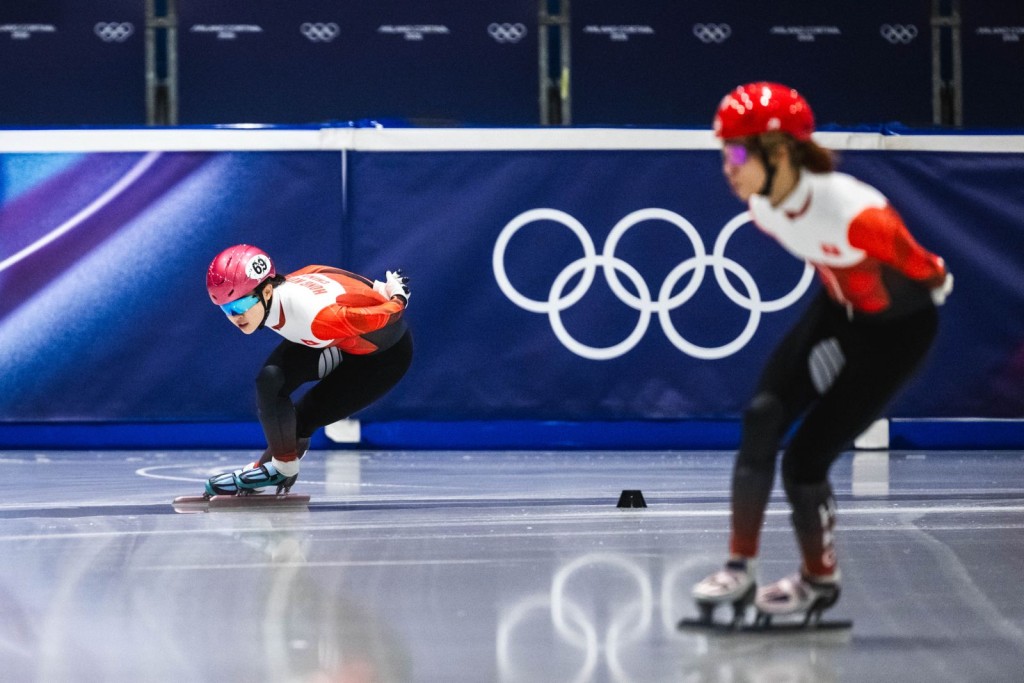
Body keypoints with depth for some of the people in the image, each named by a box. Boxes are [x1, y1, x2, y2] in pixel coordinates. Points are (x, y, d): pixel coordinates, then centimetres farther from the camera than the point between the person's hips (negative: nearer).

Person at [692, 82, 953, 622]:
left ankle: (820, 581, 19)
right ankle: (740, 569, -1)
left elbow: (927, 275, -21)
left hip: (897, 327, -7)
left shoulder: (854, 213, -37)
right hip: (839, 309, 7)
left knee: (805, 457, -6)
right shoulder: (762, 205, -13)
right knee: (762, 417, -11)